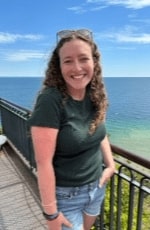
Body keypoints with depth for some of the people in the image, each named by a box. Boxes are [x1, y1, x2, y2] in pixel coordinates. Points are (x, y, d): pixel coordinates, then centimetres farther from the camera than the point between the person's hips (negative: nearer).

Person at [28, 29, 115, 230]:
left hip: (96, 186, 6)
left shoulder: (96, 96, -7)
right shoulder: (50, 101, -27)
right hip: (65, 194, -6)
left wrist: (110, 164, 2)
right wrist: (51, 213, -17)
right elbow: (43, 162, -24)